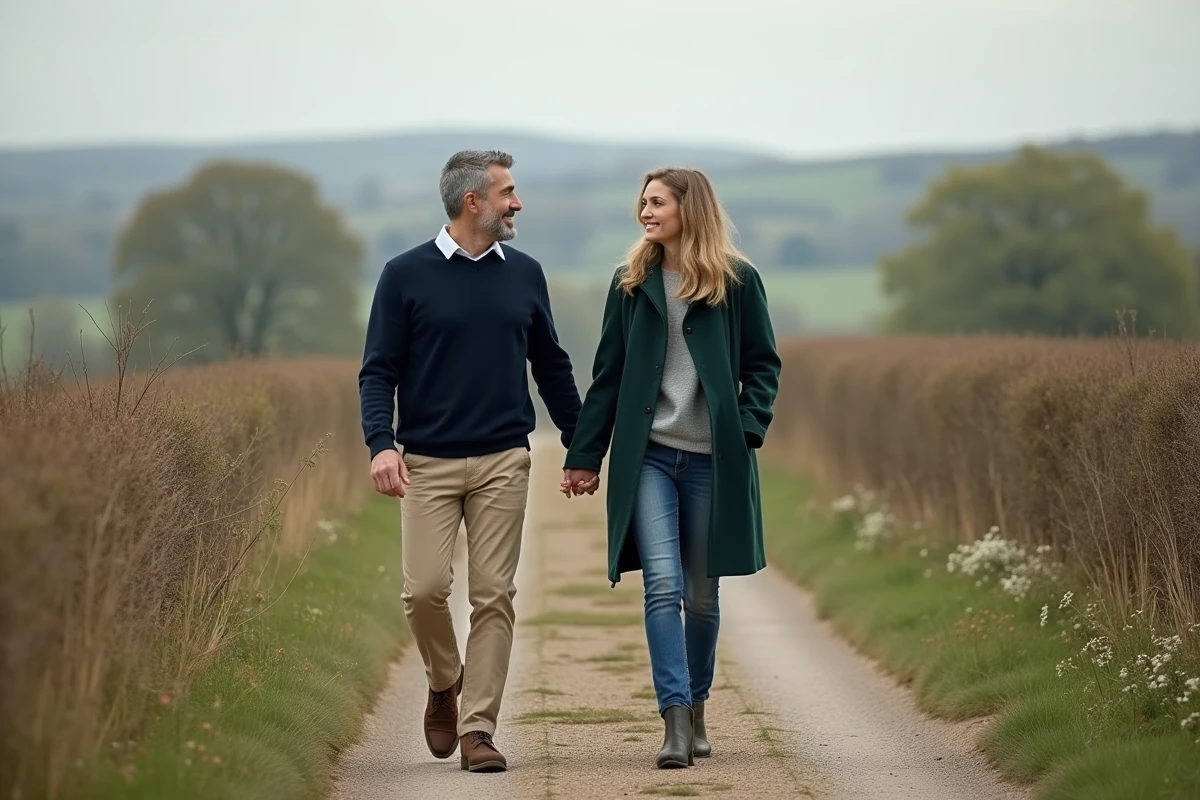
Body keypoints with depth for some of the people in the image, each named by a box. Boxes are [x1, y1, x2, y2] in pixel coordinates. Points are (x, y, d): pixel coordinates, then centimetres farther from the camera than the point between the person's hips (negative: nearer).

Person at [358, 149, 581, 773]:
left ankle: (478, 729, 3)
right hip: (428, 463, -2)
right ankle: (444, 683, 21)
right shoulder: (407, 275, -1)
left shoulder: (524, 275, 9)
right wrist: (381, 444, -17)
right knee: (425, 589, -8)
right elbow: (378, 370, -2)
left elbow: (551, 366, 17)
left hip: (503, 463, 2)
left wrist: (580, 445, 15)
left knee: (494, 596, -2)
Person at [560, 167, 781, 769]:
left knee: (701, 594, 8)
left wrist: (748, 428, -10)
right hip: (648, 455, 1)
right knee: (662, 584, -13)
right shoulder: (631, 283, 7)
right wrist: (584, 457, 8)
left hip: (712, 458, -1)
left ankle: (695, 709, 25)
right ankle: (676, 721, -17)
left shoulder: (738, 281, 1)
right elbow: (608, 376, 10)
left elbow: (763, 364, 5)